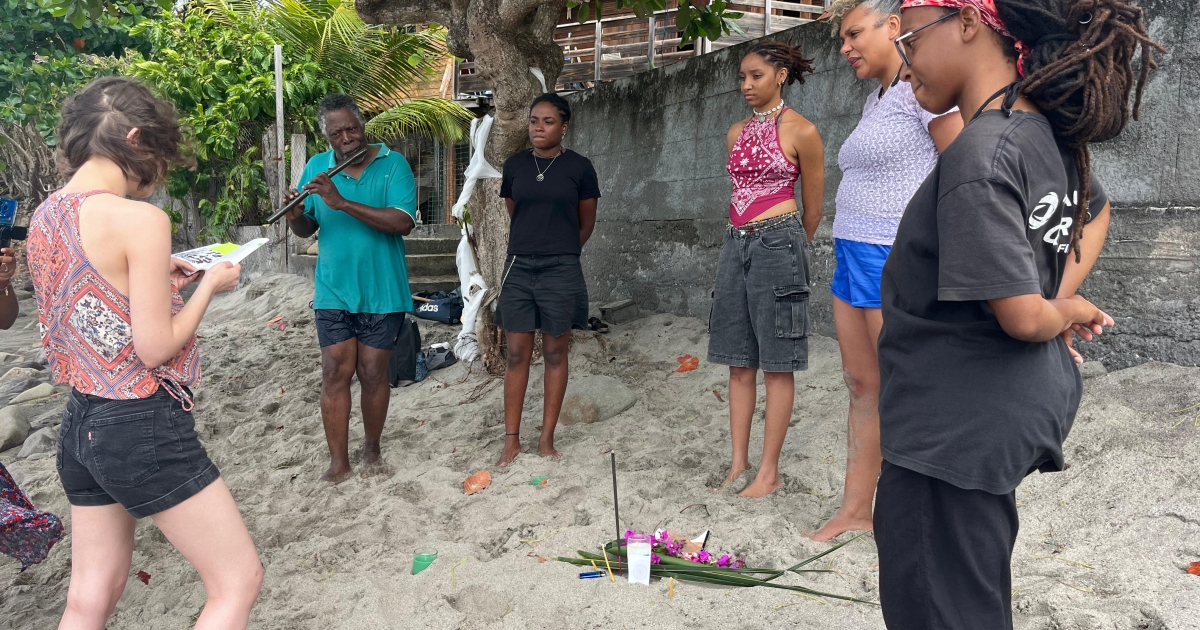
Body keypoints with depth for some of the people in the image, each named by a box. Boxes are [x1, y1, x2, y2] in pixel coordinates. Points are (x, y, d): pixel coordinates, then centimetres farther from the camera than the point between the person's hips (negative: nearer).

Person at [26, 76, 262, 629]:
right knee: (238, 583, 6)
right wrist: (208, 286, -4)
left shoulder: (44, 215, 5)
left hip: (81, 423, 9)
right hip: (144, 427, -9)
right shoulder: (140, 219, -20)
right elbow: (155, 348, -17)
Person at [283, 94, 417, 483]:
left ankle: (372, 447, 28)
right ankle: (338, 462, 11)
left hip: (382, 291, -2)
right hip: (333, 291, 2)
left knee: (373, 374, 8)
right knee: (335, 373, 1)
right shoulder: (317, 167, 4)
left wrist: (342, 202, -26)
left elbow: (404, 222, -21)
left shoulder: (393, 164, -7)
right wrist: (296, 217, -13)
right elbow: (307, 230, 11)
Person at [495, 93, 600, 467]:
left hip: (560, 271, -2)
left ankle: (547, 439, 14)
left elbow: (586, 223, 8)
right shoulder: (514, 166, 6)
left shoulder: (579, 167, -2)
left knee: (555, 354, 5)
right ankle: (512, 439, 11)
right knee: (516, 354, 3)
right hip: (519, 267, 3)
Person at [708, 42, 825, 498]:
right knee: (739, 363, 8)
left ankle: (769, 472, 6)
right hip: (735, 242, 7)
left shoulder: (801, 132, -3)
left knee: (776, 365, -1)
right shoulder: (736, 133, 14)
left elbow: (812, 209, 3)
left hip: (777, 243, -6)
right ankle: (739, 463, 16)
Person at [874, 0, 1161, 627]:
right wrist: (1064, 300, 14)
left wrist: (1063, 311, -2)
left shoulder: (978, 155, -23)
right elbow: (1095, 211, 26)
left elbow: (1021, 315, -24)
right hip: (1016, 408, 9)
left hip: (952, 429, -9)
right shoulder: (1046, 131, 5)